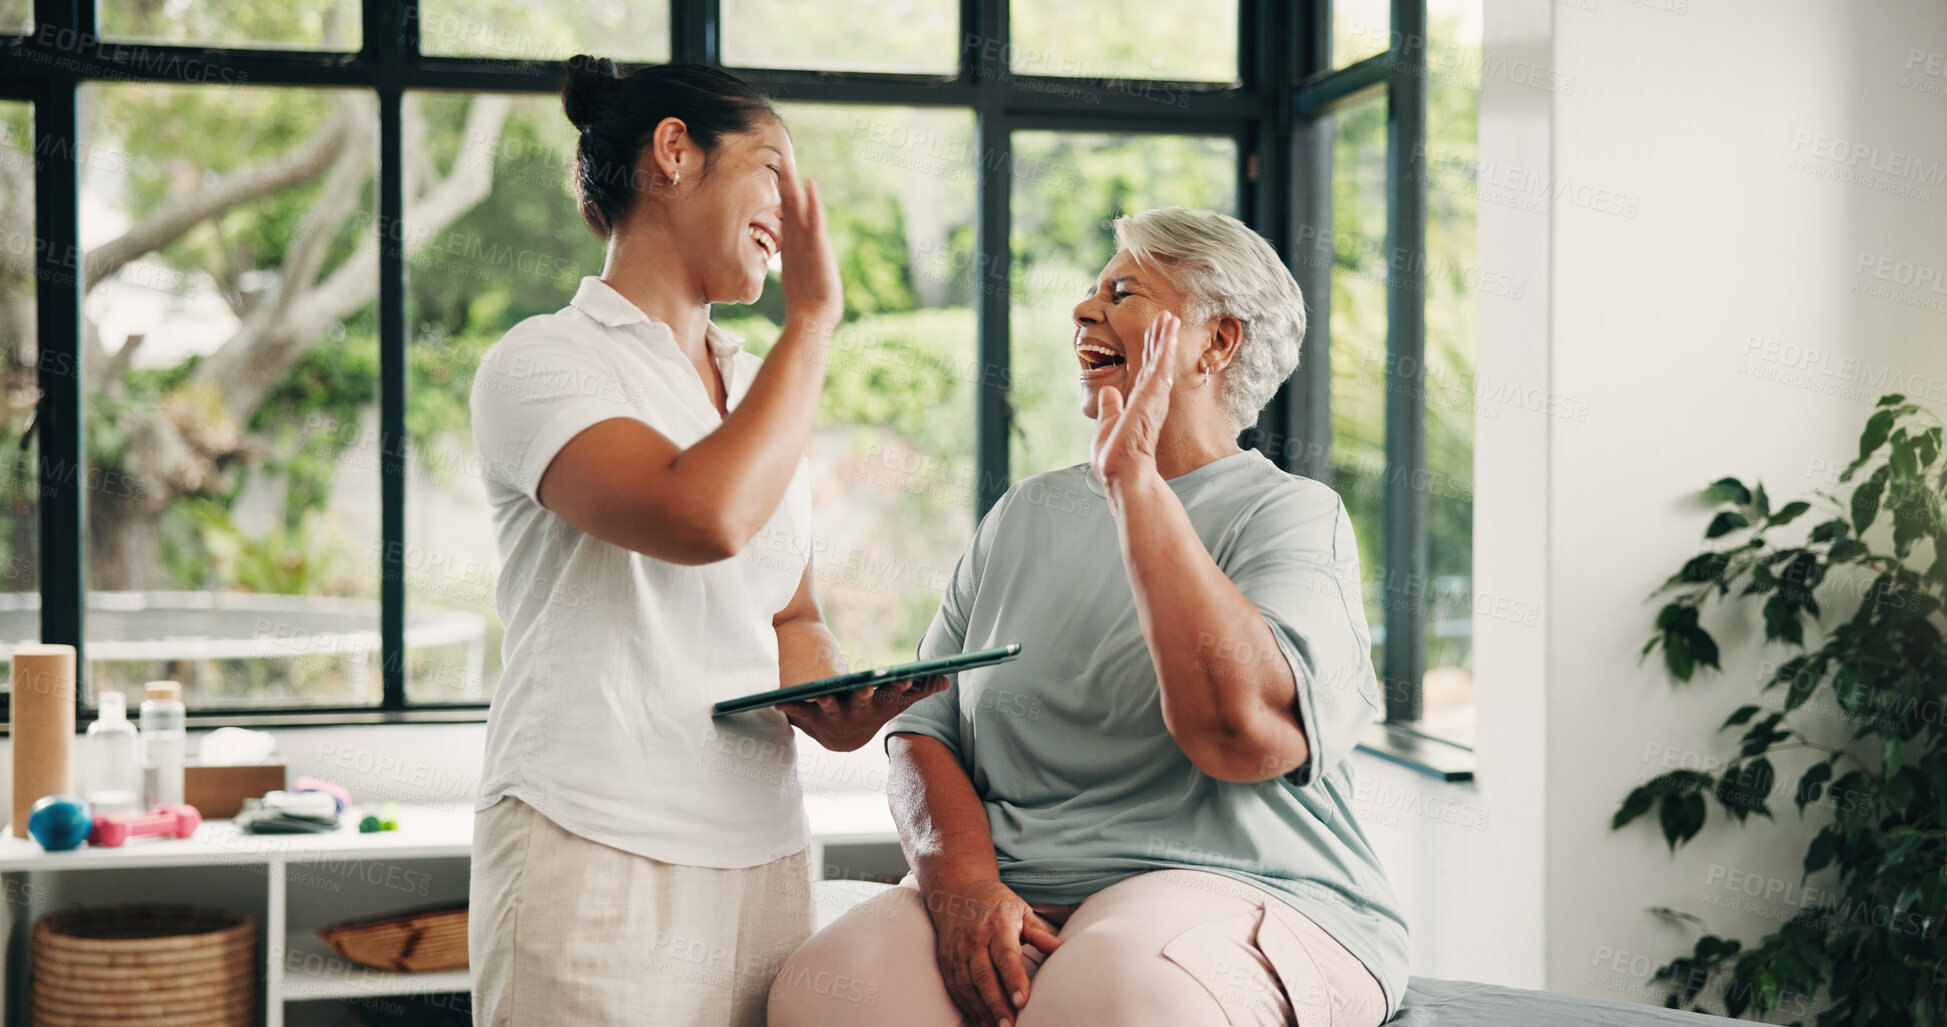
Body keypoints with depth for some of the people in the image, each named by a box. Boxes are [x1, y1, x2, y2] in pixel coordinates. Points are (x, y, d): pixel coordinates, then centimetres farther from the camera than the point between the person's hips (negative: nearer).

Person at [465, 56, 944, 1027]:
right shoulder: (542, 362, -5)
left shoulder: (759, 388, 17)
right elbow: (705, 517, -23)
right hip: (598, 861, -6)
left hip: (763, 853, 7)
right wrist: (813, 316, -11)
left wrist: (825, 699, -1)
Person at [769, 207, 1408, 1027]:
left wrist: (1132, 478, -14)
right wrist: (961, 879, -10)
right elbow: (924, 727, 12)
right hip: (1014, 902, 5)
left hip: (1232, 893, -4)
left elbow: (1244, 730, -19)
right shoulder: (1024, 516, 19)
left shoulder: (1292, 515, 1)